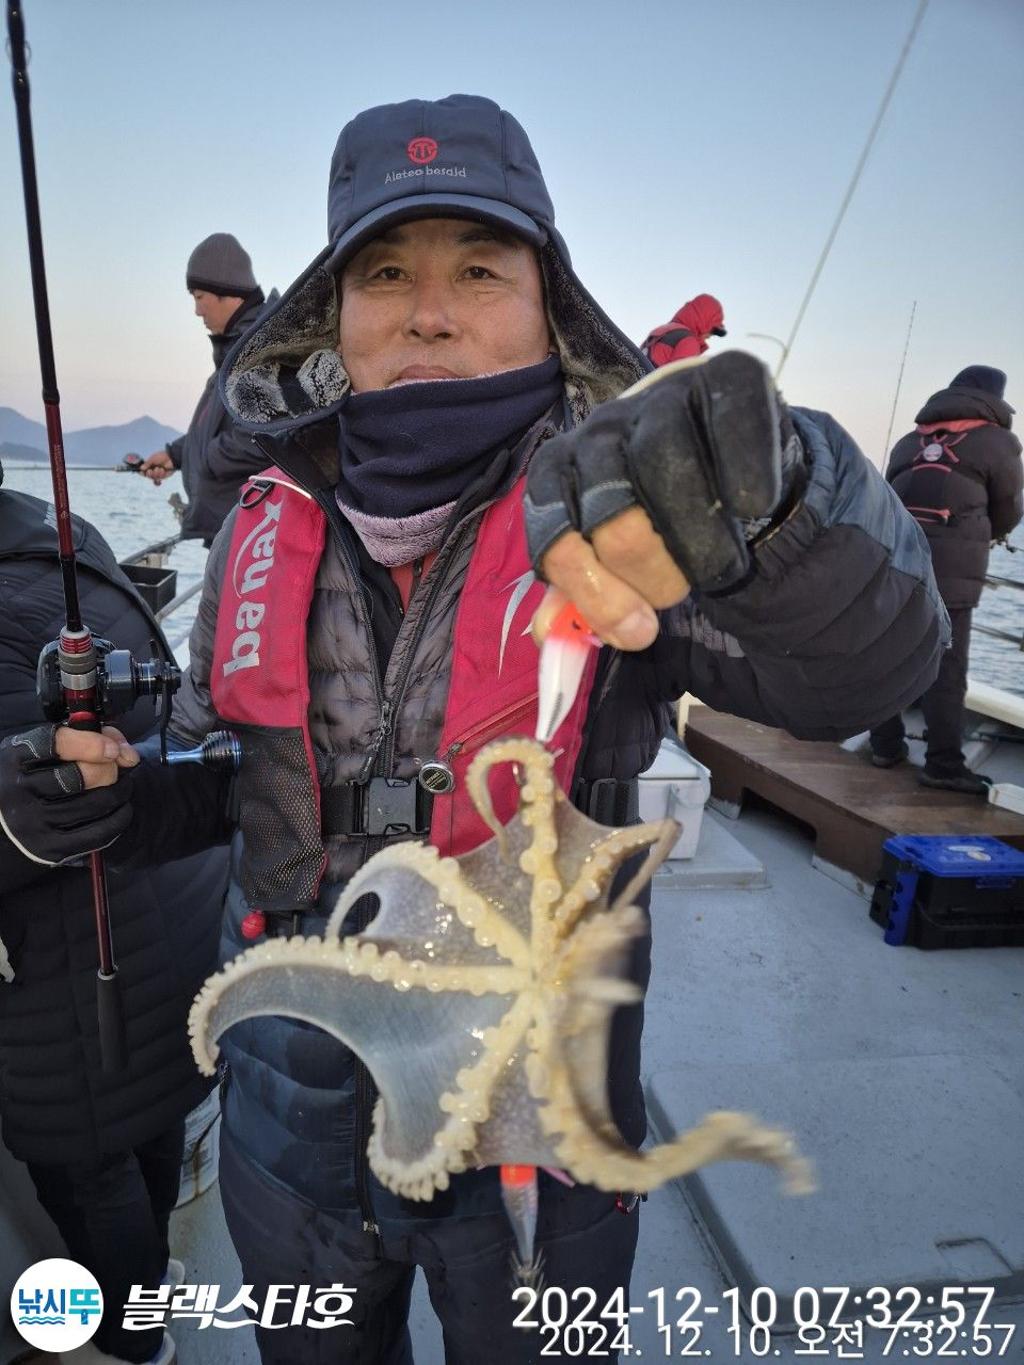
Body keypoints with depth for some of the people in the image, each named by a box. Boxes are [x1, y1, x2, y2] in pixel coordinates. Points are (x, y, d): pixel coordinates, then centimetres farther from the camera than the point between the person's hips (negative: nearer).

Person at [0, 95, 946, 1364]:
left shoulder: (612, 536, -18)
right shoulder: (270, 525, -6)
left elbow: (866, 659, -35)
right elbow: (217, 767, 6)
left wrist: (758, 480, -55)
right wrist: (111, 794, -15)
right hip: (291, 1106, 4)